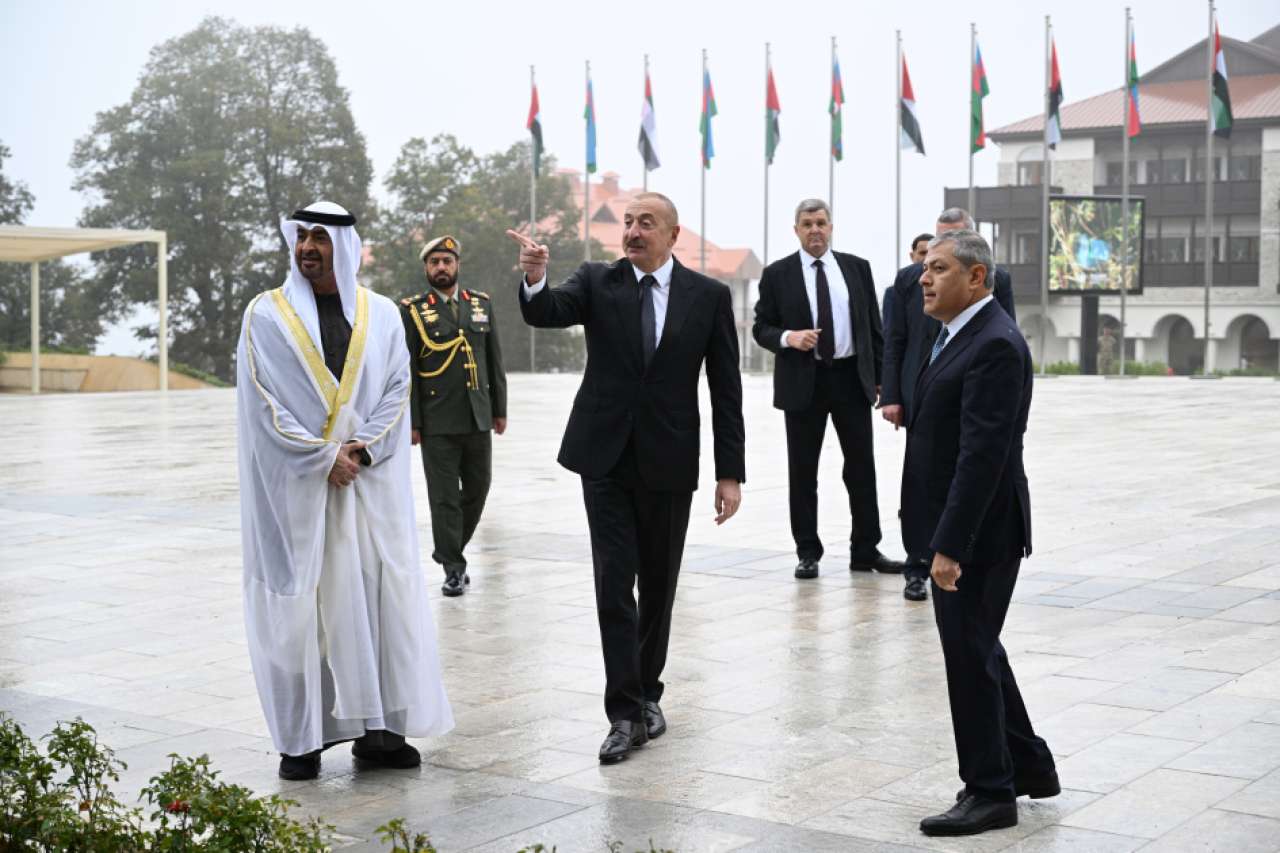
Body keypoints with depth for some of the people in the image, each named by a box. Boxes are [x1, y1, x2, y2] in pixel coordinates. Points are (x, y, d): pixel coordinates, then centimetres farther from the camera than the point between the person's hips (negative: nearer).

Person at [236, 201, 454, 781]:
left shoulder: (381, 315, 8)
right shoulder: (267, 315, 1)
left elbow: (397, 390, 4)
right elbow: (265, 401, -6)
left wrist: (361, 451, -11)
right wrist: (324, 457, -12)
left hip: (369, 481, 2)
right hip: (293, 483, -2)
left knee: (379, 593, 1)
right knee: (298, 603, 0)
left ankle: (376, 726, 10)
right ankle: (302, 737, 7)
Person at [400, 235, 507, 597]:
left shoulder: (481, 304, 10)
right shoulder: (412, 311, -2)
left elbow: (494, 360, 13)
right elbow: (407, 371, -4)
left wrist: (500, 408, 10)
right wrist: (411, 422, -8)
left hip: (478, 418, 4)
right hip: (437, 423, -4)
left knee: (477, 489, 10)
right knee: (444, 497, 0)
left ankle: (449, 549, 29)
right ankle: (453, 567, 7)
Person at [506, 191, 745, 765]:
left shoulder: (708, 296, 0)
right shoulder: (597, 282, 2)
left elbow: (725, 389, 1)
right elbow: (546, 313, -17)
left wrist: (731, 472, -2)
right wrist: (535, 279, -40)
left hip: (669, 461, 0)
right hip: (606, 458, 0)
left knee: (658, 585, 11)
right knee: (614, 583, -5)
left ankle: (646, 693, 27)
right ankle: (626, 712, -2)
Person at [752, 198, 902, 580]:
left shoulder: (857, 268, 6)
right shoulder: (777, 274, 0)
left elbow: (873, 326, 9)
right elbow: (761, 328, 1)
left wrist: (881, 377, 5)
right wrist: (788, 337, -19)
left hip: (852, 378, 2)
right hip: (803, 381, -2)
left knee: (862, 467, 5)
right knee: (803, 471, 4)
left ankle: (865, 550, 14)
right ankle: (808, 553, 13)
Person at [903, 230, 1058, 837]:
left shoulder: (994, 344, -20)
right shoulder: (962, 335, 12)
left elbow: (984, 453, -25)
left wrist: (950, 546, -26)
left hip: (977, 534, -10)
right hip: (957, 529, 10)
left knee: (970, 657, 0)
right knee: (977, 650, 19)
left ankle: (990, 792, 13)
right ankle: (1028, 765, 33)